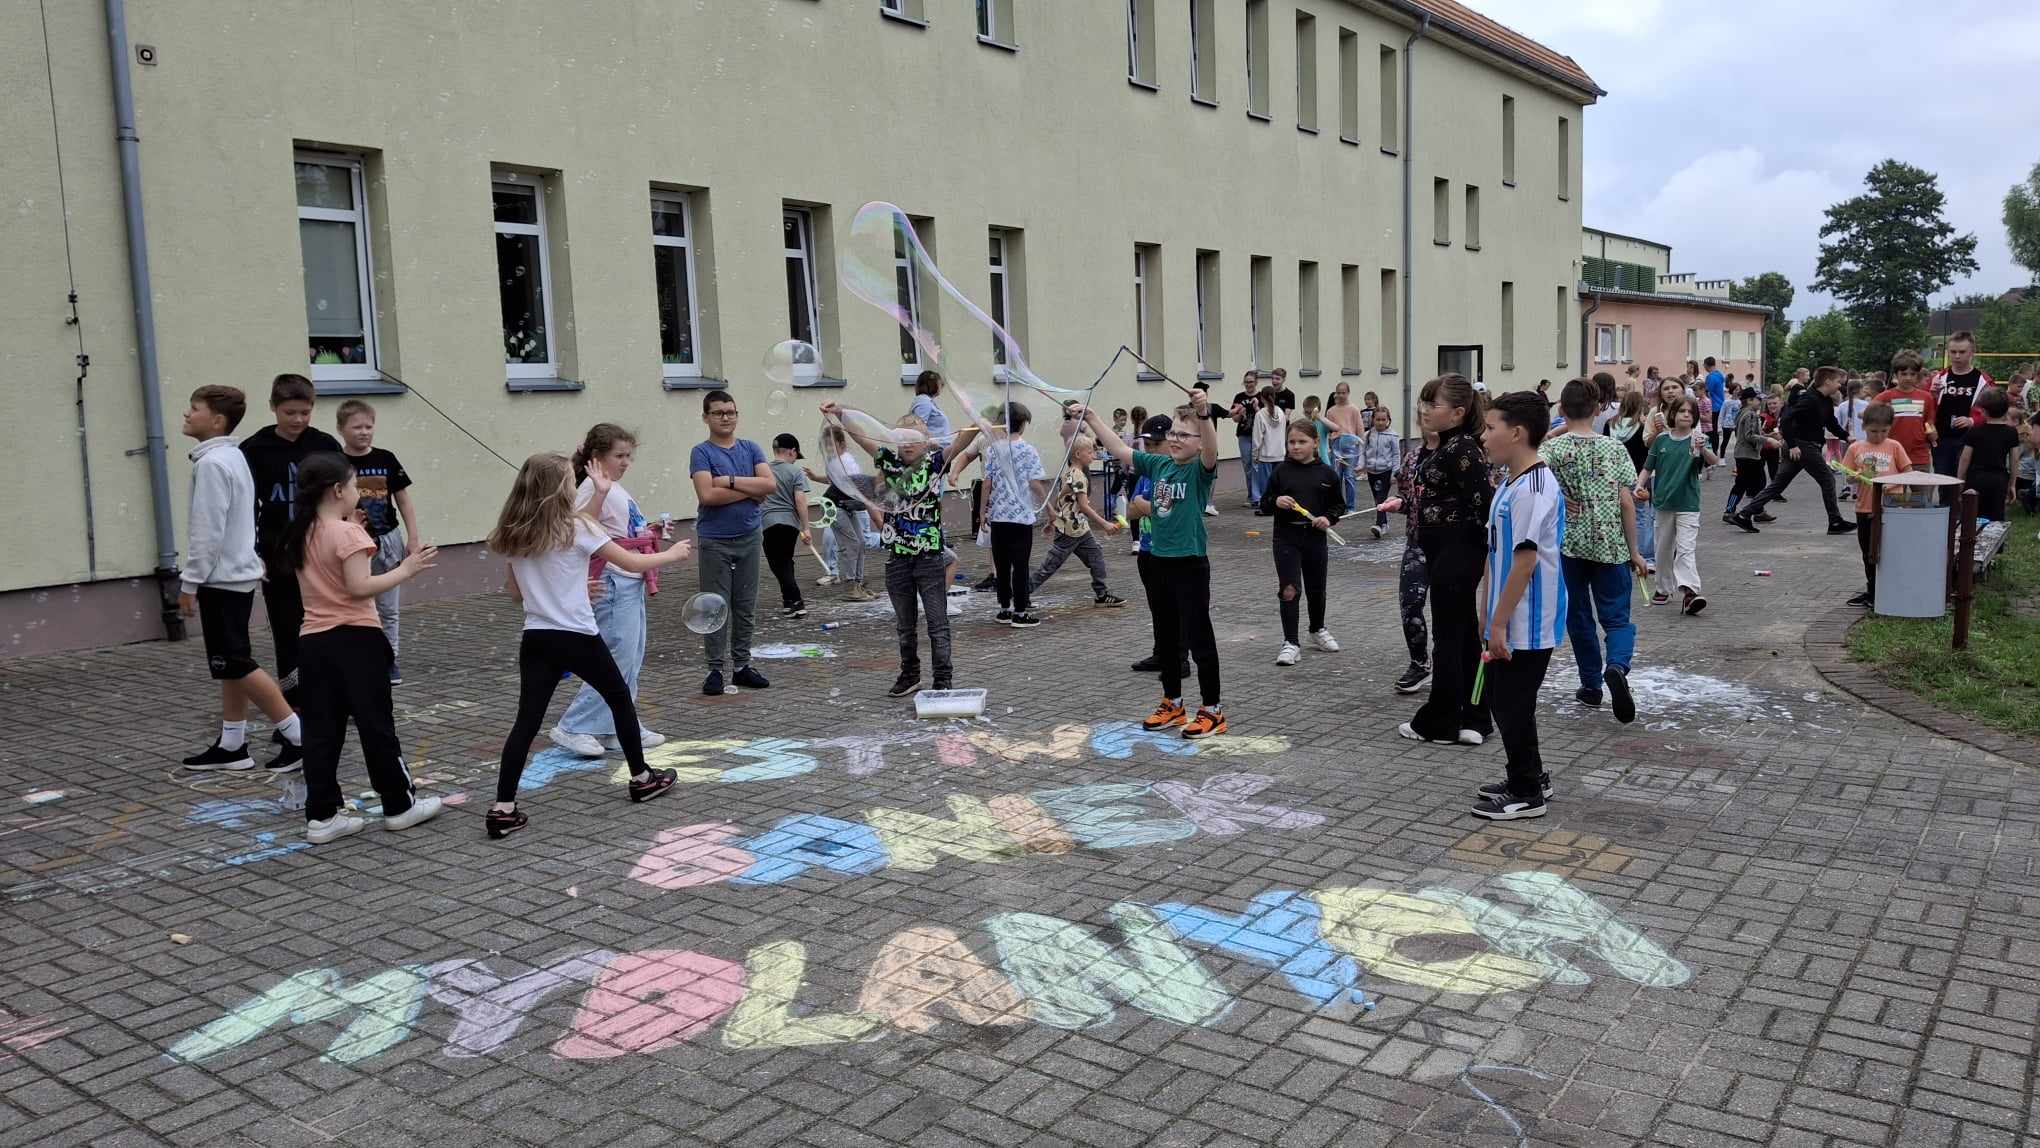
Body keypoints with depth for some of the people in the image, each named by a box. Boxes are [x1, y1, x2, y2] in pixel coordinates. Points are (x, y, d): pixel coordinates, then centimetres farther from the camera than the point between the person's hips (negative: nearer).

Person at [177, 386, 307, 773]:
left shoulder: (211, 463, -17)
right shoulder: (233, 457, 14)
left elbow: (208, 531, -21)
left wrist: (189, 582, -15)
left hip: (221, 579, -10)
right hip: (238, 573, 10)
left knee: (236, 666, -6)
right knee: (230, 666, 13)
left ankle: (298, 734, -5)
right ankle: (231, 745, 19)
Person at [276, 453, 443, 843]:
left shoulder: (299, 536, 11)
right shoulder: (347, 533, -13)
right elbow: (359, 587, -20)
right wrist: (406, 569, -13)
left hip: (313, 640, 7)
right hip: (355, 639, -7)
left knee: (321, 730, 7)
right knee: (376, 724, 3)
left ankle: (321, 816, 9)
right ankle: (399, 805, 14)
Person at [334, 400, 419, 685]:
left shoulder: (386, 460, 1)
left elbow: (404, 502, 4)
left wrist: (414, 539, 0)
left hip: (387, 542, 2)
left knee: (388, 608, 10)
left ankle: (389, 660, 20)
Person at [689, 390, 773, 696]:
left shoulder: (750, 449, 8)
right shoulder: (701, 452, -4)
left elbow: (770, 484, -6)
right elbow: (707, 495, -18)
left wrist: (731, 481, -13)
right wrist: (750, 490, -11)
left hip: (749, 537, 4)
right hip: (715, 541, -4)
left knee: (746, 606, 9)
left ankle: (742, 665, 19)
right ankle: (715, 669, 7)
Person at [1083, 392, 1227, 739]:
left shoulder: (1200, 469, -11)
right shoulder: (1158, 464, 7)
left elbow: (1211, 450, -32)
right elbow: (1119, 449, 12)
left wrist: (1204, 414, -49)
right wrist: (1090, 417, 8)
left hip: (1190, 563, -7)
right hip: (1158, 561, 7)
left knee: (1198, 637, 0)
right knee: (1166, 638, 16)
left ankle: (1212, 709, 10)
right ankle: (1172, 704, 28)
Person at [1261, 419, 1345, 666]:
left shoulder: (1326, 473, 0)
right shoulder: (1280, 471, -1)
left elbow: (1339, 505, 8)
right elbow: (1264, 502, 3)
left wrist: (1329, 518, -10)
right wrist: (1276, 502, -18)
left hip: (1315, 538, 2)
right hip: (1286, 537, -2)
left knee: (1316, 589, 16)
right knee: (1289, 590, -9)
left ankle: (1318, 630, 40)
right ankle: (1290, 643, -2)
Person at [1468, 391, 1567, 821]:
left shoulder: (1534, 488, -21)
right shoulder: (1509, 485, 11)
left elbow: (1525, 561, -23)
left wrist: (1499, 623, -20)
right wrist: (1487, 613, 18)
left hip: (1526, 625, -10)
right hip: (1507, 623, 10)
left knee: (1513, 706, 1)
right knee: (1499, 699, 19)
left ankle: (1527, 794, 15)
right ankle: (1529, 777, 33)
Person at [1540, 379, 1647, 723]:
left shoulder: (1552, 447, -5)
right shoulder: (1614, 449, -1)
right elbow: (1626, 503, -3)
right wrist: (1634, 552, 4)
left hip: (1569, 543, 0)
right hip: (1611, 546, 0)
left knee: (1578, 616, 16)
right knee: (1617, 617, 7)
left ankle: (1591, 684, 22)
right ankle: (1616, 666, -22)